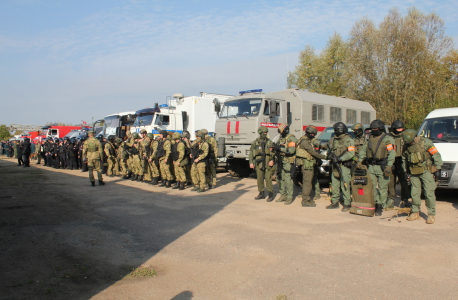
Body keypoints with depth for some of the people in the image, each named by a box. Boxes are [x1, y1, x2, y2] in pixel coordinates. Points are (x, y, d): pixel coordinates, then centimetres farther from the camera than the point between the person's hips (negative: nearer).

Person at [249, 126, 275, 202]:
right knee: (260, 179, 6)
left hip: (267, 163, -2)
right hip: (259, 163, 2)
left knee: (268, 178, -5)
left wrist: (272, 160, -14)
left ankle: (271, 194, 5)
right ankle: (262, 194, 18)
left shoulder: (269, 141, 5)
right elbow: (251, 153, 8)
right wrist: (251, 162, 0)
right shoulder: (255, 142, 7)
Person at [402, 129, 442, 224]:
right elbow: (404, 159, 20)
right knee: (415, 193, 6)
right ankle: (415, 213, 17)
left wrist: (437, 169, -6)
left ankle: (431, 214, 4)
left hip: (426, 171, -4)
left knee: (429, 193, -5)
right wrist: (405, 170, 19)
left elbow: (436, 155, -4)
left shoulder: (426, 142, -7)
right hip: (414, 173, 4)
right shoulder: (406, 146, 6)